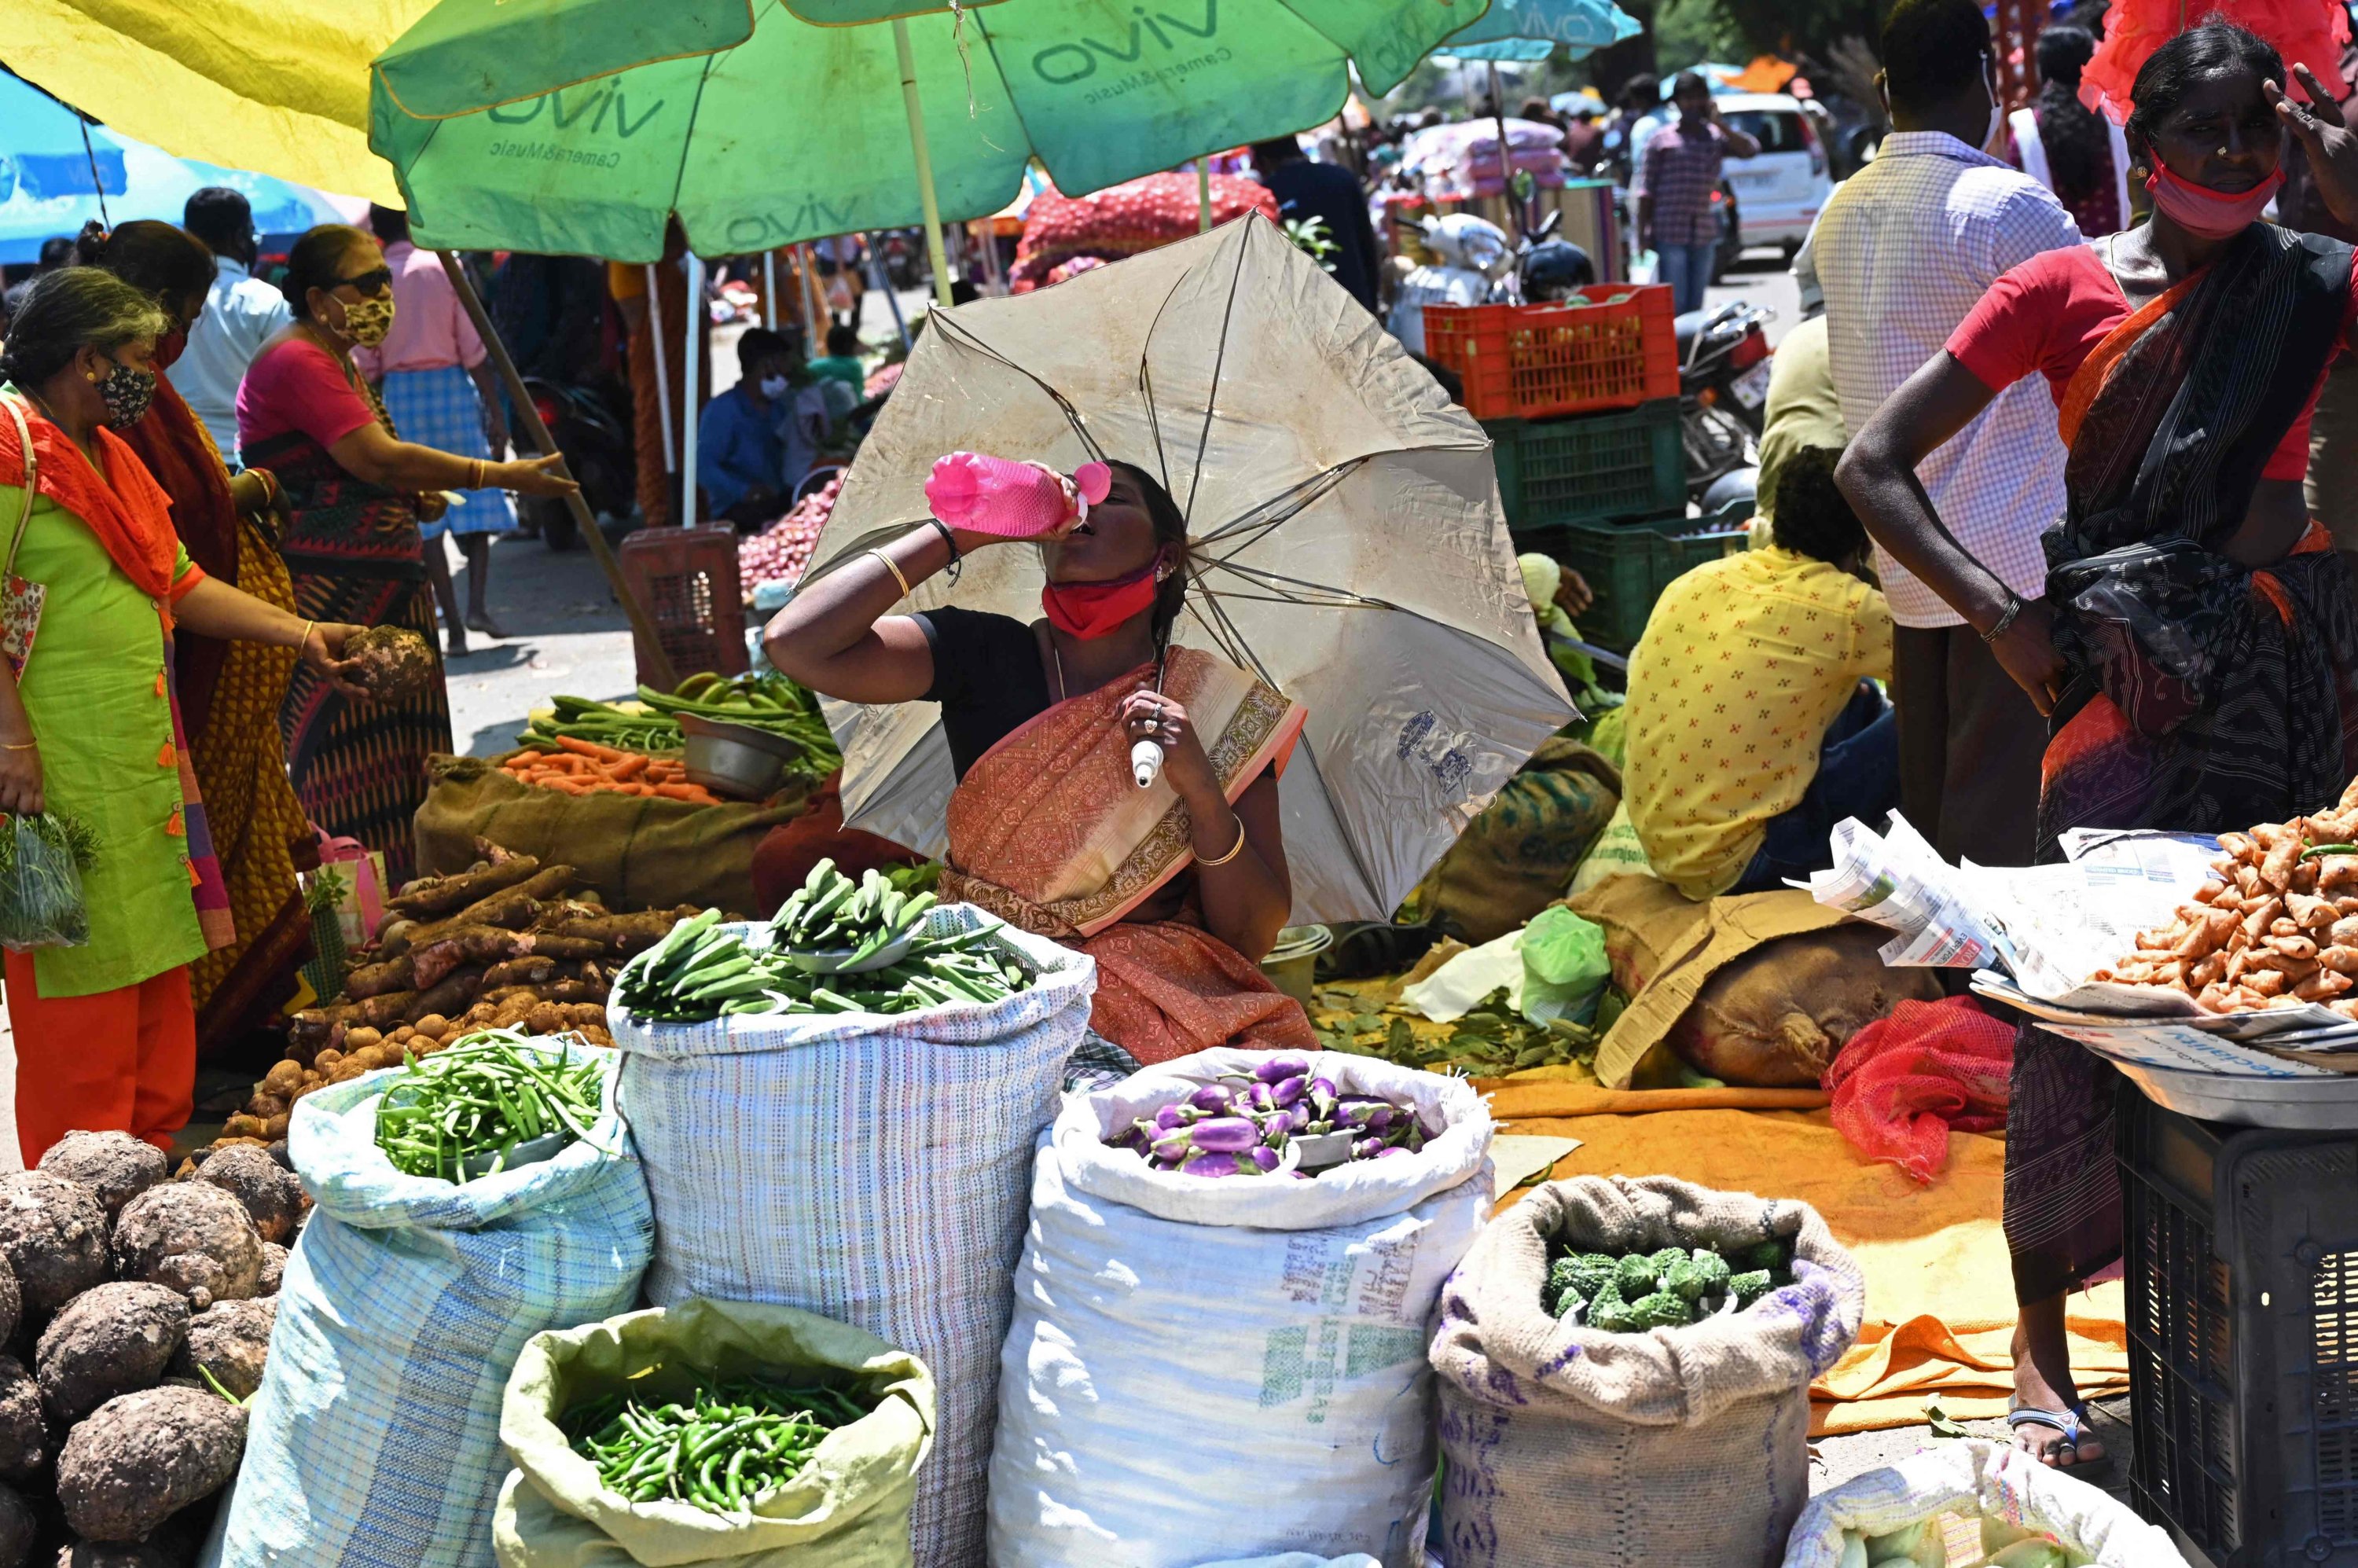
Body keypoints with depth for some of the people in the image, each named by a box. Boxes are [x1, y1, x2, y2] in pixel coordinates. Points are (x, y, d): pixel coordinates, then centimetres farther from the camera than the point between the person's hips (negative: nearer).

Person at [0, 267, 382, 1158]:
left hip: (146, 767, 10)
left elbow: (181, 586, 23)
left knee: (159, 996, 14)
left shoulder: (110, 458, 18)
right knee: (81, 1005, -3)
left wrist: (299, 634, 17)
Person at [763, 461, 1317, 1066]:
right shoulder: (986, 656, 5)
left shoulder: (1224, 706, 4)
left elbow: (1253, 938, 1)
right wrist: (958, 532, -5)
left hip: (1163, 991, 0)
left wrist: (1201, 787, -15)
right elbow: (797, 642, -11)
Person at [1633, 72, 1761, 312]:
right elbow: (1645, 188, 1)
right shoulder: (1662, 139, 2)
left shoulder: (1716, 137, 10)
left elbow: (1750, 150, -5)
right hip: (1670, 235, -4)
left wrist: (1719, 123, -6)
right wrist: (1643, 231, -5)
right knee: (1674, 304, -8)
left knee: (1696, 305, 9)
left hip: (1705, 235, 4)